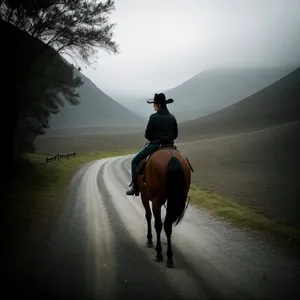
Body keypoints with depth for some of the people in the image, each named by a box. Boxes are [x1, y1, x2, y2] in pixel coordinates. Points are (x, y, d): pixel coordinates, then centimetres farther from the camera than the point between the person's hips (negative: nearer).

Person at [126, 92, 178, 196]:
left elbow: (147, 134, -11)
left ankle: (135, 186, 2)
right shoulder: (172, 117, 5)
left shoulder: (154, 117, -12)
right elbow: (175, 134, 10)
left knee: (135, 161, 8)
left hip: (154, 145, -5)